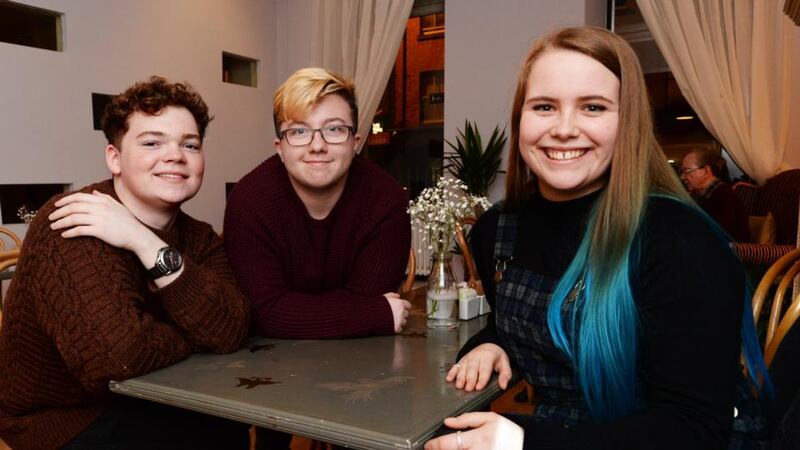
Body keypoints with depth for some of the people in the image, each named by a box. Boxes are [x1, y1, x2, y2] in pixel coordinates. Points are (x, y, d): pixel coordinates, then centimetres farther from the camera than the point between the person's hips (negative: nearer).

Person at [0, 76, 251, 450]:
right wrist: (198, 336, -15)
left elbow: (231, 330, -20)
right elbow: (116, 355, -34)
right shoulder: (74, 226, -23)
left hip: (144, 405, 6)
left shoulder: (199, 238, -3)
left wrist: (147, 245, -29)